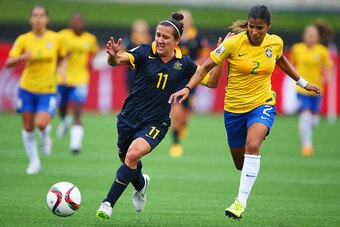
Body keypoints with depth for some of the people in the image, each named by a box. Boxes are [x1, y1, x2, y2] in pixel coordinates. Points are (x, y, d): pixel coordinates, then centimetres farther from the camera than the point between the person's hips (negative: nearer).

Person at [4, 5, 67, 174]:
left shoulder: (55, 38, -5)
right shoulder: (23, 40, -6)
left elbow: (62, 57, 14)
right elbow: (8, 62, -9)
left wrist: (60, 70, -5)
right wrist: (23, 57, -26)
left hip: (48, 90, -1)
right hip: (27, 89, 1)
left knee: (41, 124, -22)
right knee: (28, 128, 6)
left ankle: (45, 137, 15)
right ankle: (34, 162, 24)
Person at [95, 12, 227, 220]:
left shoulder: (183, 63, -2)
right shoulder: (145, 52, -9)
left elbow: (211, 82, 6)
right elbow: (119, 60, -27)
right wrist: (113, 56, -51)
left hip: (155, 123, -1)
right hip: (129, 117, 1)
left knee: (133, 155, -27)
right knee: (127, 160, 16)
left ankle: (108, 203, -19)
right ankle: (141, 184, 54)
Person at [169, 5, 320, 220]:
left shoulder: (276, 43, -5)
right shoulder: (233, 43, -15)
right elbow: (206, 66, -9)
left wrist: (303, 82, 26)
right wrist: (187, 88, -21)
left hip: (262, 105, 0)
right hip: (234, 108, 0)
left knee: (252, 145, -29)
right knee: (240, 163, 11)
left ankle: (241, 202, -28)